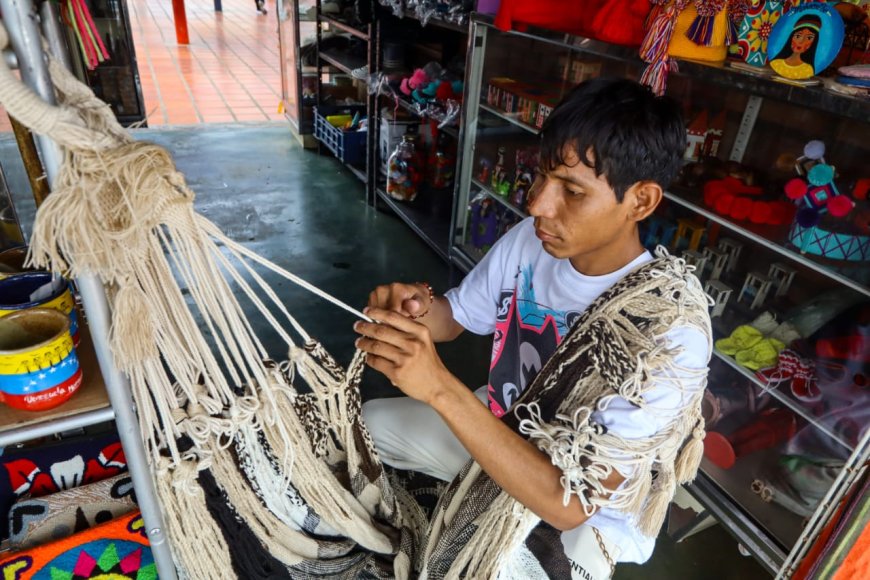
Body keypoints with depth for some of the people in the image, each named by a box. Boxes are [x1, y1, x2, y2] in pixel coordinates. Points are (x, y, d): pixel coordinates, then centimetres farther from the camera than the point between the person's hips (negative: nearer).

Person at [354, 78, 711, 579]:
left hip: (588, 513, -4)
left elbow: (569, 503, -35)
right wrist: (419, 309, -24)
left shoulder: (673, 332, -34)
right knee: (358, 426, 5)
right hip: (497, 432, 5)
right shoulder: (531, 240, -17)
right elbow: (458, 316, 1)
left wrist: (439, 387, -44)